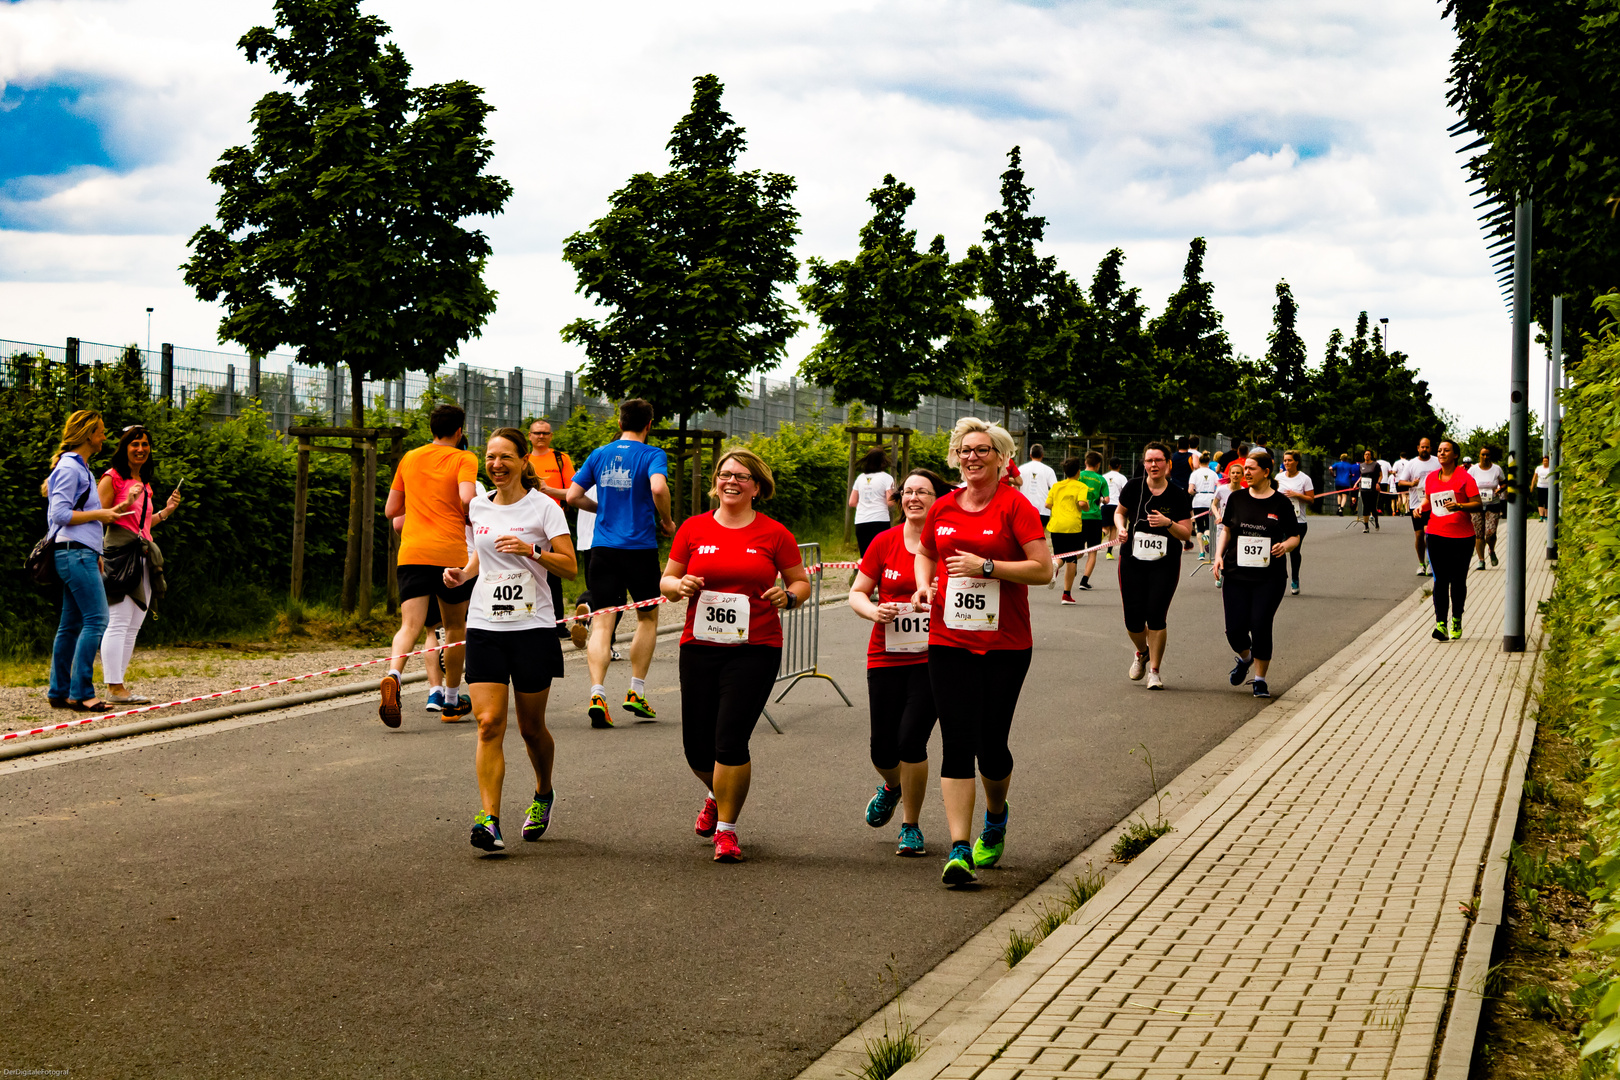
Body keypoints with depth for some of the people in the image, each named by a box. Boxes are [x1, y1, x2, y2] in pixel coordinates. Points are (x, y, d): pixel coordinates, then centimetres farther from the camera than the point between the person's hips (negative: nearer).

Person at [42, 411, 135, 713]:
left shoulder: (81, 468, 22)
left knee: (72, 624, 10)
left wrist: (117, 509, 18)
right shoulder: (69, 467, -10)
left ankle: (59, 692, 12)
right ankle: (80, 693, -16)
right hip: (75, 553, -11)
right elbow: (60, 513, -17)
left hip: (81, 554, 11)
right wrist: (99, 514, -12)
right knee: (96, 620, -14)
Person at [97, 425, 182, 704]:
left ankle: (119, 685, 9)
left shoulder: (144, 483, 22)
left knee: (133, 626, 6)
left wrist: (167, 511, 15)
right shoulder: (112, 478, -3)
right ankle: (114, 688, -12)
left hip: (141, 556, 9)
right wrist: (127, 502, -20)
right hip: (119, 554, -9)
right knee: (118, 623, -12)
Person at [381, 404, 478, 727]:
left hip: (411, 553, 2)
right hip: (451, 553, -2)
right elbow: (467, 496, -17)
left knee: (410, 625, -8)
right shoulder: (464, 459, 1)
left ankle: (392, 676, -39)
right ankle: (452, 703, 24)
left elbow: (391, 510, 19)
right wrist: (472, 519, 4)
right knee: (455, 628, 15)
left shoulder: (409, 459, 15)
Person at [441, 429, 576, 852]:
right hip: (484, 626, 3)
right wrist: (462, 573, 6)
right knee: (489, 724, -11)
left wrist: (531, 550, -22)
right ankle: (489, 820, -16)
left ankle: (543, 795, 36)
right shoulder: (479, 507, 10)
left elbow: (569, 566, -7)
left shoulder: (543, 507, -4)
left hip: (533, 627, -3)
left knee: (531, 727, 8)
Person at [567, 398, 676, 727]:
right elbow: (658, 488, -23)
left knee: (601, 621, -1)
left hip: (603, 549, 3)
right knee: (647, 617, 17)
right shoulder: (652, 455, -4)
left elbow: (573, 496, 6)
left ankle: (597, 694, -19)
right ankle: (636, 693, 16)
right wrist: (667, 521, -7)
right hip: (640, 548, -3)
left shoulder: (599, 455, 9)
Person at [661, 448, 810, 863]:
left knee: (730, 740, -12)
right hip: (699, 647, 3)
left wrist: (788, 596, -11)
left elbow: (801, 582, 10)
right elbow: (666, 580, 13)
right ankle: (718, 797, 39)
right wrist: (680, 586, -9)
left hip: (754, 650, -3)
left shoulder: (774, 534, 2)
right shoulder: (693, 528, 7)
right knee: (697, 746, 5)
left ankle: (726, 829, 4)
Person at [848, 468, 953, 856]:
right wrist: (874, 611, -12)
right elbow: (857, 593, 9)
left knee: (911, 739, -13)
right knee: (883, 748, 4)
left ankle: (910, 826, 8)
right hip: (886, 657, 3)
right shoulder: (885, 543, 3)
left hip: (932, 659, -2)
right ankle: (892, 787, 42)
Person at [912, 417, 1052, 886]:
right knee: (957, 742, -6)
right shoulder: (942, 509, 9)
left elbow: (1043, 569, -11)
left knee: (991, 744, 1)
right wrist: (924, 584, 7)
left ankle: (996, 816, 33)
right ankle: (959, 849, -7)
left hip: (1005, 645, -3)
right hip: (949, 641, 3)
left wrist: (986, 566, -18)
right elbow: (925, 553, 28)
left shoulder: (1015, 506, -5)